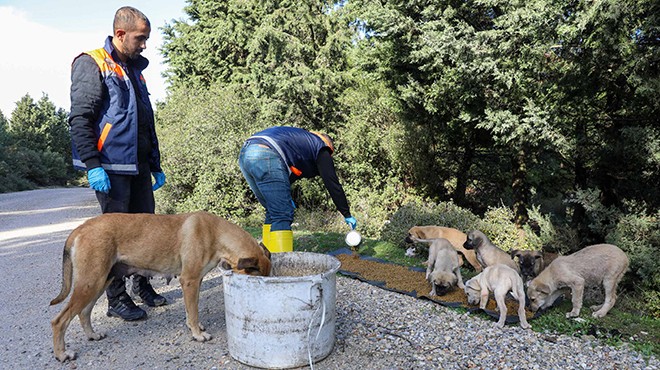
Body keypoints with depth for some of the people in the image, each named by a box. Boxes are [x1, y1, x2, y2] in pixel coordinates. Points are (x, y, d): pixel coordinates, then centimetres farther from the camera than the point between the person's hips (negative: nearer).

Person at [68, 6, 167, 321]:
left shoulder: (134, 69, 20)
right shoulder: (91, 64, -4)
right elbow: (80, 119, -12)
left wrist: (155, 165, 20)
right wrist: (92, 165, -20)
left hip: (139, 166, 8)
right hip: (111, 167, -7)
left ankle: (141, 283, 27)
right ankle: (116, 299, 9)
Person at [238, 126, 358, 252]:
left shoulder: (301, 139, 35)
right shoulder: (321, 148, 14)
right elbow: (333, 184, 11)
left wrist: (285, 197, 37)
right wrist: (347, 214, 17)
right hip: (265, 156, -9)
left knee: (273, 212, 16)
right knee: (283, 214, -4)